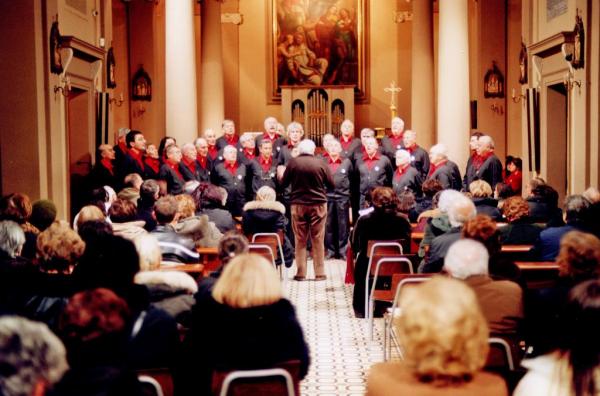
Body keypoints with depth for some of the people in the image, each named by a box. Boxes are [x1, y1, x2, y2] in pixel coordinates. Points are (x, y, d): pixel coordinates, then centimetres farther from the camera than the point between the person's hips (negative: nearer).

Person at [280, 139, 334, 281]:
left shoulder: (293, 162, -5)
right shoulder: (321, 163, -4)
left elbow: (283, 184, 0)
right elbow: (331, 184, 1)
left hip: (298, 205, 0)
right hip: (318, 204, 0)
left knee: (300, 240, 7)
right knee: (318, 240, 5)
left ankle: (301, 273, 7)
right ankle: (320, 273, 6)